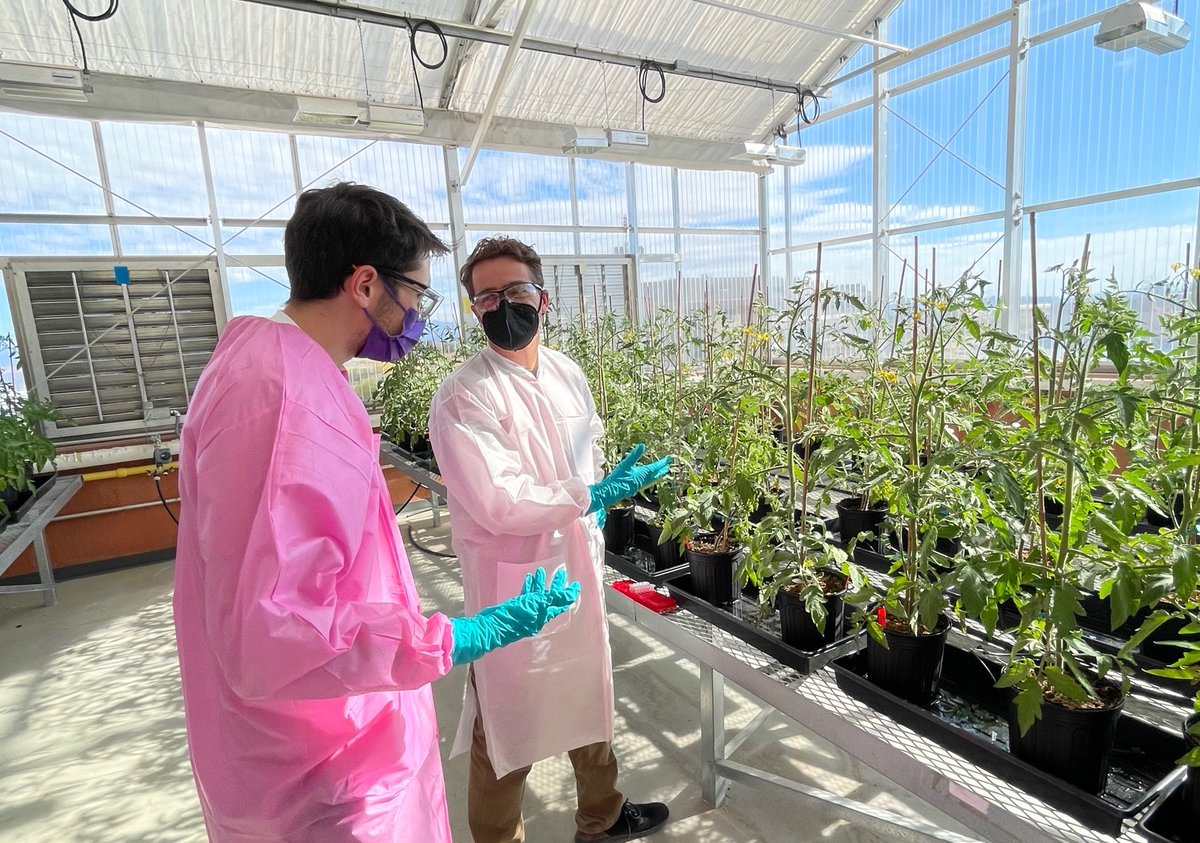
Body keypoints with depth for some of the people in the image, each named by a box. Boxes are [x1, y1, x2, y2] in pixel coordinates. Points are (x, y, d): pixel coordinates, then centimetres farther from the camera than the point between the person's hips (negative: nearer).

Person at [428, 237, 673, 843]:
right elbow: (500, 504, -25)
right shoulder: (463, 399, -19)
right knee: (507, 726, 12)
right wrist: (594, 497, -21)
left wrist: (592, 528, 12)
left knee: (590, 699, 24)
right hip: (513, 585, -7)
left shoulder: (567, 374, 3)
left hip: (578, 566, 7)